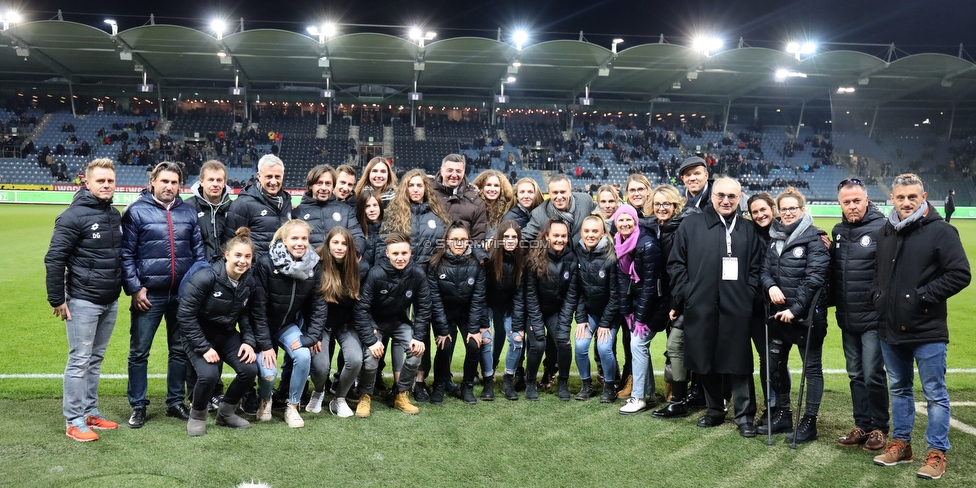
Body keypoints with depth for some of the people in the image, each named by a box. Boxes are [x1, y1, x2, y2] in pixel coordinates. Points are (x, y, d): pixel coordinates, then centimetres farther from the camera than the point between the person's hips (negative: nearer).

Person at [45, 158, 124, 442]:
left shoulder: (115, 216, 8)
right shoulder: (74, 216, -13)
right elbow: (54, 258, -14)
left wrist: (128, 288, 15)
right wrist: (56, 299, -14)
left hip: (110, 302, 7)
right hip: (83, 301, -7)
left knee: (96, 359, 14)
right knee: (79, 361, -1)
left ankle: (90, 412, 24)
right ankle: (74, 421, 8)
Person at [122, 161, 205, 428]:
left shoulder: (188, 213, 7)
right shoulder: (136, 211, -4)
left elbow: (199, 251, 10)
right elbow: (126, 254, -5)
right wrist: (134, 288, -11)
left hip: (183, 294, 4)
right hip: (148, 294, -3)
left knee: (180, 350, 12)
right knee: (139, 352, 6)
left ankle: (175, 402, 26)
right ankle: (138, 406, 20)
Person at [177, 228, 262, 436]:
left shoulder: (249, 282, -6)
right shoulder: (204, 278, -24)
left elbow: (246, 315, 4)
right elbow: (185, 316, -22)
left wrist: (248, 341, -11)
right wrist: (204, 348, -23)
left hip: (227, 335, 5)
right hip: (199, 336, -5)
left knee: (250, 369, -15)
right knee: (209, 374, -28)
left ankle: (226, 412, 13)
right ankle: (197, 416, 5)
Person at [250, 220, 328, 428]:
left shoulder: (314, 266, -11)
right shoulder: (266, 263, -22)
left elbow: (318, 304, -6)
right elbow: (258, 307, -19)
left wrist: (312, 336, -16)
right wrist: (265, 344, -20)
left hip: (290, 325, 3)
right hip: (264, 326, -3)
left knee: (304, 356, -24)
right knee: (268, 372, -21)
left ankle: (292, 407, -2)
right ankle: (264, 399, 17)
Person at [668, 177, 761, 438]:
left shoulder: (748, 231, 11)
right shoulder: (691, 225, 5)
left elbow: (754, 269, 10)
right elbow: (676, 264, 4)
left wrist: (748, 297, -2)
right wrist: (682, 297, -2)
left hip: (736, 309, 0)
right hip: (700, 308, 0)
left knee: (739, 363, 1)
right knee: (706, 361, 10)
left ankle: (744, 416, 12)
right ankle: (715, 410, 25)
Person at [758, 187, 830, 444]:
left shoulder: (813, 238, -10)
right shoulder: (774, 237, 9)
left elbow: (814, 278, -16)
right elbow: (765, 269, 11)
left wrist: (795, 309, -19)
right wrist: (770, 286, -11)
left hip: (807, 314, -7)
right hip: (778, 312, 7)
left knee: (812, 367, 4)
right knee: (775, 364, 14)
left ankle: (809, 422, 11)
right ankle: (782, 414, 29)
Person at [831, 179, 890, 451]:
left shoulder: (881, 229, -11)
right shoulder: (838, 231, 10)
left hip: (873, 318, -6)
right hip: (847, 319, 6)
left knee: (873, 375, -1)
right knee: (856, 375, 14)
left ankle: (879, 429, 15)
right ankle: (862, 426, 25)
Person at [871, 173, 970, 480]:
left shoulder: (940, 231, -8)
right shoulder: (884, 233, 10)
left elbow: (960, 274, -13)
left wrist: (923, 296, -15)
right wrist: (877, 294, 6)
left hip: (927, 331, -6)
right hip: (890, 329, 6)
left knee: (935, 393, 4)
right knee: (899, 389, 16)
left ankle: (937, 453, 13)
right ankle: (900, 444, 28)